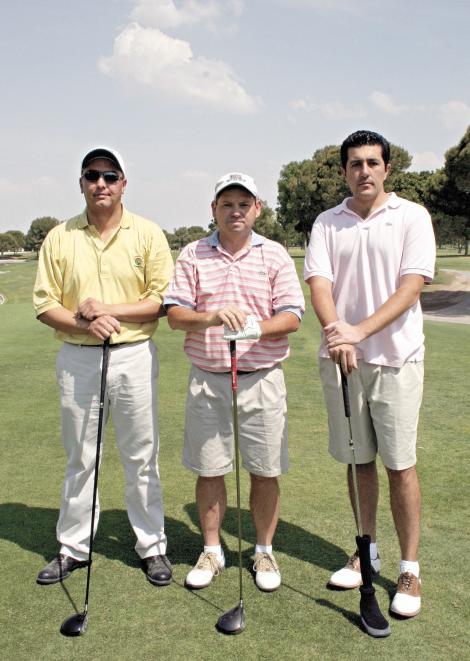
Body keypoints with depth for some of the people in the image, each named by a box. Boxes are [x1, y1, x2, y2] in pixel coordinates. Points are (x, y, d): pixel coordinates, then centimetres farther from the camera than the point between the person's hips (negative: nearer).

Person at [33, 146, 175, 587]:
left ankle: (152, 546, 21)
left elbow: (163, 300, -5)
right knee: (79, 458, 12)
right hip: (77, 360, 2)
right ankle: (73, 548, 26)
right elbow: (44, 304, 2)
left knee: (142, 458, 7)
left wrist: (109, 310, -15)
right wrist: (84, 323, -16)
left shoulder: (148, 234, 0)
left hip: (134, 356, -1)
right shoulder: (59, 237, 4)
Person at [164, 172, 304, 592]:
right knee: (209, 470, 8)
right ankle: (212, 551, 27)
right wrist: (211, 318, -22)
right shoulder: (193, 256, 5)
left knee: (265, 471, 6)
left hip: (262, 378, 0)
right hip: (206, 379, 1)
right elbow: (175, 313, -2)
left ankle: (265, 552, 25)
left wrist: (258, 328, -22)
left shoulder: (275, 255, 4)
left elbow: (292, 316, -2)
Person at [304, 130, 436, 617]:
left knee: (400, 463, 0)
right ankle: (367, 552, 28)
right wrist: (336, 333, -23)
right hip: (340, 358, 3)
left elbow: (410, 286, -10)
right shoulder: (327, 223, 7)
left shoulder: (412, 217, -1)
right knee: (358, 460, 12)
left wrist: (359, 330, -21)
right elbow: (319, 284, -4)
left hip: (395, 357, -2)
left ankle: (410, 569, 13)